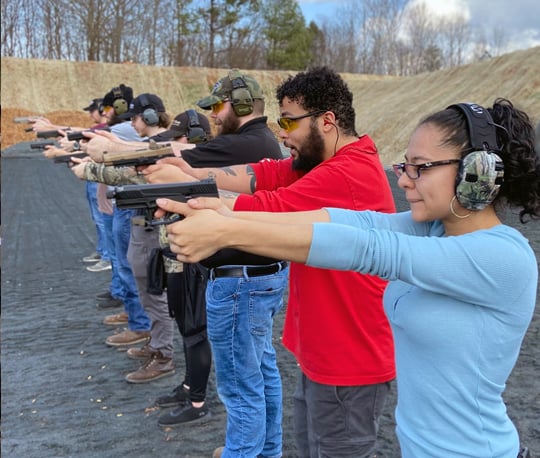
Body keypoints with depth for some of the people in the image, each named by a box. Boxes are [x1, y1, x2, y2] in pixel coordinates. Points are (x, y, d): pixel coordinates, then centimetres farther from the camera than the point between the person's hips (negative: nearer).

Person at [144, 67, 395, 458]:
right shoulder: (325, 162, 10)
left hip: (349, 363, -10)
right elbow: (265, 174, 0)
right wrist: (194, 173, -12)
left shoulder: (350, 173, -24)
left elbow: (267, 211, -28)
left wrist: (185, 187, -17)